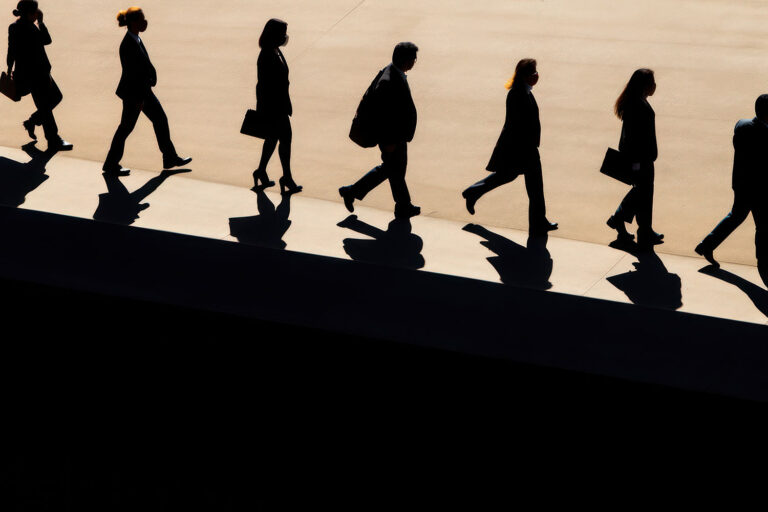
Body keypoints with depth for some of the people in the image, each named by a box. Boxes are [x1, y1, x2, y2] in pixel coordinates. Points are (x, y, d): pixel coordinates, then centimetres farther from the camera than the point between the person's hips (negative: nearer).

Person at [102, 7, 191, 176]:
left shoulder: (136, 39, 5)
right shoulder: (128, 45, -25)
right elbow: (131, 73, -24)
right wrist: (139, 99, -20)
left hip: (143, 89, 10)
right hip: (133, 93, -10)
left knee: (161, 119, 14)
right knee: (126, 127, 3)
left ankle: (170, 158, 25)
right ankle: (111, 165, 17)